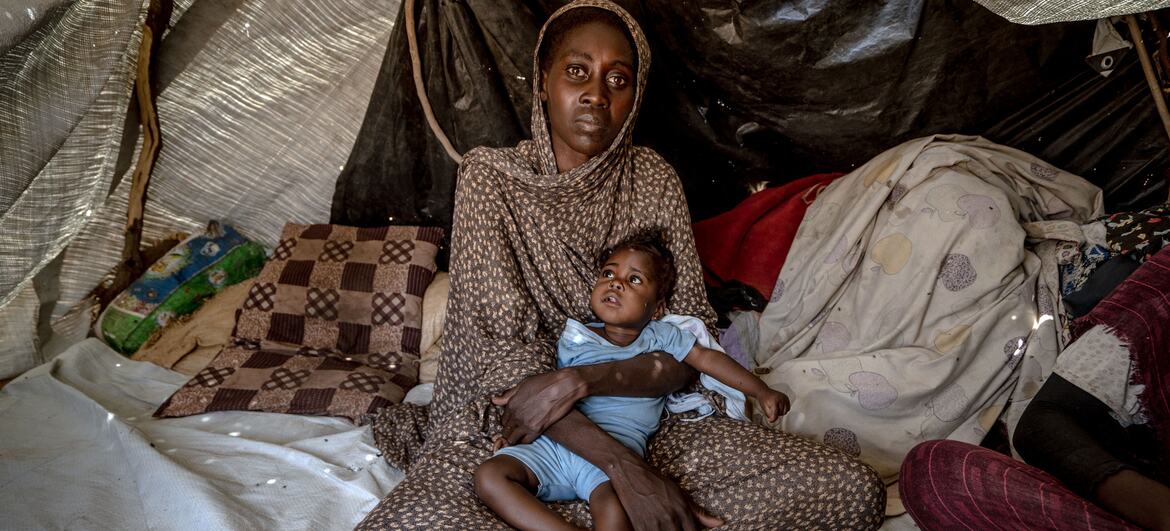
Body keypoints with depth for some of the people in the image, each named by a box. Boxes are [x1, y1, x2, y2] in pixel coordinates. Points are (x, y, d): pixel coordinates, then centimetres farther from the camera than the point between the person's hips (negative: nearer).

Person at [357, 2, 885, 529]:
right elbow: (500, 351, -14)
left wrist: (576, 381, -21)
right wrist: (624, 467, -24)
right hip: (508, 422, -4)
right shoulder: (490, 175, -5)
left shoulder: (653, 179, 3)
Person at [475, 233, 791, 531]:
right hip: (556, 440, 3)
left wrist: (761, 392, 17)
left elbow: (708, 359, 18)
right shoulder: (573, 339, 19)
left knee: (614, 505, -39)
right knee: (489, 476, -24)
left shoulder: (661, 337, 18)